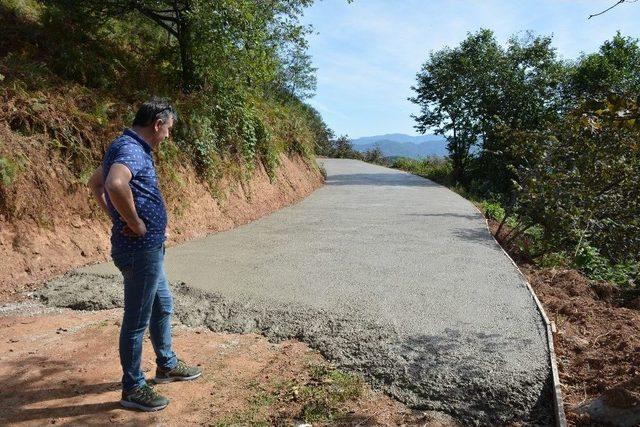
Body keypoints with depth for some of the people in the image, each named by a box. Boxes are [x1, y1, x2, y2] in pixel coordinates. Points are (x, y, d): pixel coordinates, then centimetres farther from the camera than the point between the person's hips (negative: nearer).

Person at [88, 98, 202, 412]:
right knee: (137, 321, 3)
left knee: (162, 307, 23)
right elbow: (115, 184, -42)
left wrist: (116, 216, 15)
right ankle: (132, 389, 20)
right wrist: (135, 223, -27)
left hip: (148, 249, 11)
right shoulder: (132, 150, -20)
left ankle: (167, 365, 41)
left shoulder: (127, 147, 12)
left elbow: (95, 183, 25)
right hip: (140, 250, -11)